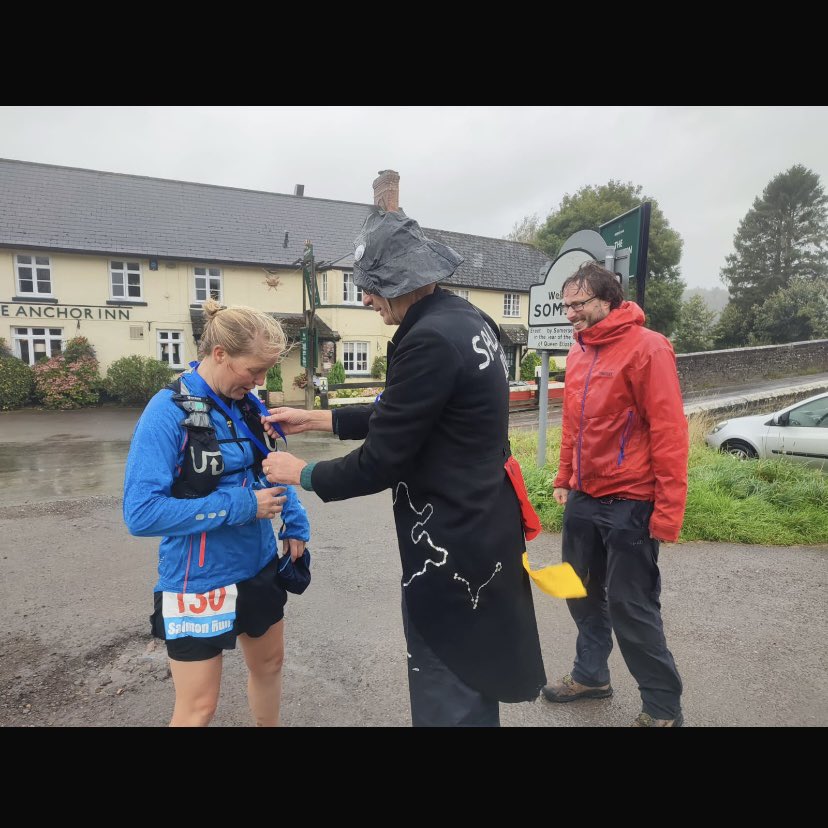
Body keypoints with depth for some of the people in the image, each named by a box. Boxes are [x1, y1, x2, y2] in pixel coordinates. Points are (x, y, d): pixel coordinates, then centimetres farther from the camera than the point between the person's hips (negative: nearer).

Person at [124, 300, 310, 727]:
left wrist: (295, 524, -1)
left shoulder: (248, 405, -2)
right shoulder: (169, 411, -20)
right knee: (198, 706, 10)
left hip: (259, 566, 7)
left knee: (269, 664, 24)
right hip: (200, 581, -6)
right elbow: (141, 512, -24)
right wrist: (242, 506, -24)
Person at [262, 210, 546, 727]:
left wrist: (303, 474, -3)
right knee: (472, 680, 27)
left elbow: (380, 462, -20)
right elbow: (399, 417, 13)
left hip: (451, 544, -10)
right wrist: (316, 419, 12)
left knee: (448, 700, 10)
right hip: (481, 526, 10)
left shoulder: (430, 339, -24)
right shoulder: (466, 321, 7)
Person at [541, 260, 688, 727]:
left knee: (631, 607, 4)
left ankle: (664, 707, 25)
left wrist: (668, 510, -18)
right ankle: (591, 674, 40)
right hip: (582, 499, 7)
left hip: (628, 504, -7)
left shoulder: (647, 348, -13)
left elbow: (669, 432, -16)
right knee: (583, 593, 18)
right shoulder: (578, 353, 10)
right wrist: (564, 480, 15)